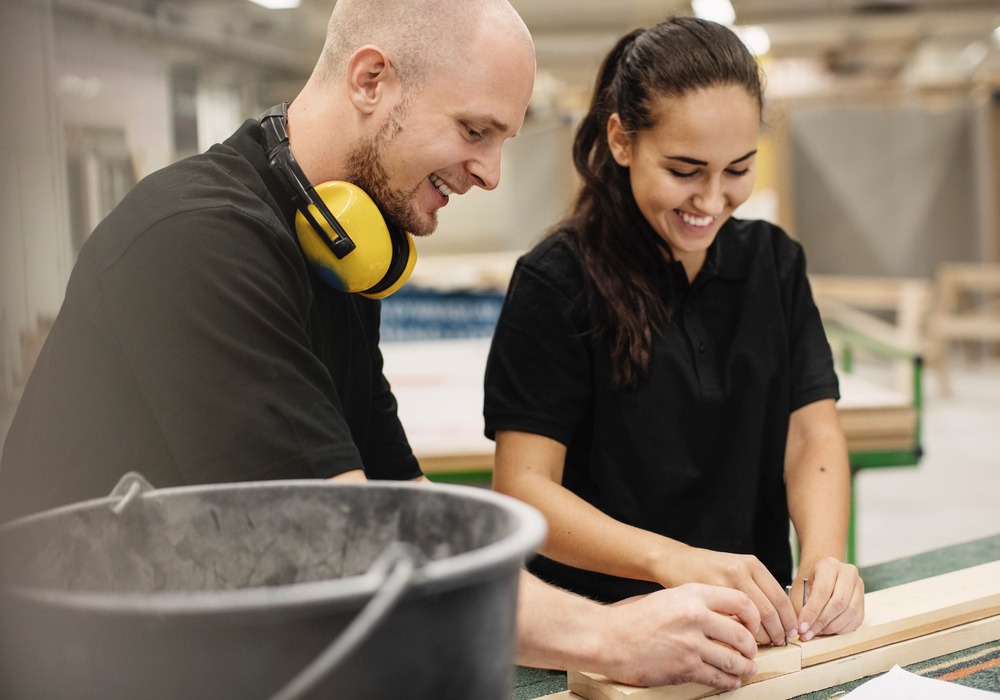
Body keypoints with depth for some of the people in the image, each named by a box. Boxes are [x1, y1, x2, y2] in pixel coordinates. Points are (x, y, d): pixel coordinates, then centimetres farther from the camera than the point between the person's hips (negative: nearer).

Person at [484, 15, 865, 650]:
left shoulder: (774, 264, 9)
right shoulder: (558, 282, -8)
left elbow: (813, 433, 4)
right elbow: (524, 485, -13)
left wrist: (825, 555, -16)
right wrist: (671, 560, -28)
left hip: (757, 619, 5)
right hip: (601, 620, -4)